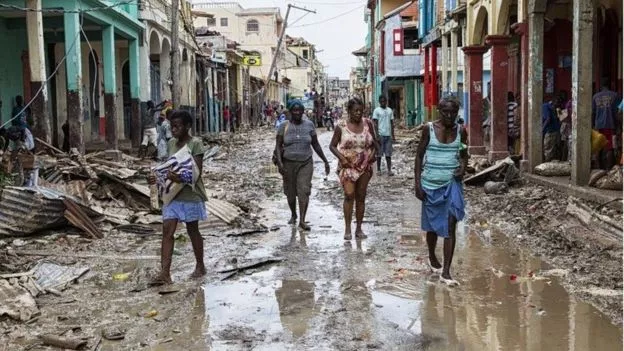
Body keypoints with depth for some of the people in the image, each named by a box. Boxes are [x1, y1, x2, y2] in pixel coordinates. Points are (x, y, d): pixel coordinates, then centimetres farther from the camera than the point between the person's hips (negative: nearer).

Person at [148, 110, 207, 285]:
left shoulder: (195, 143, -10)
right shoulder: (171, 144, 9)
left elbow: (197, 172, -17)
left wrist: (181, 179, -34)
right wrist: (158, 177, -1)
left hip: (190, 194, -5)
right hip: (173, 194, 6)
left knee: (192, 230, 8)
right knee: (167, 230, -5)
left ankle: (200, 266, 27)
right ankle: (165, 273, -7)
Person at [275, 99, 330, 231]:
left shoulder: (309, 125, 1)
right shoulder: (284, 126, -3)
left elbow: (315, 144, 8)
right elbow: (278, 146, -5)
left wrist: (325, 161, 8)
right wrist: (279, 162, -19)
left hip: (305, 163, 0)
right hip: (288, 164, 0)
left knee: (304, 191, -14)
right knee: (290, 193, 11)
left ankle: (302, 220, -13)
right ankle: (293, 215, 36)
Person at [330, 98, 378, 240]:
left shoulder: (368, 123, 2)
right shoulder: (341, 126, -4)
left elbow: (375, 142, 13)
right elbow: (332, 145, 2)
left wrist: (373, 152, -7)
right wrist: (341, 157, -14)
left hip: (364, 166, 3)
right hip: (348, 166, -3)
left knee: (361, 197, 7)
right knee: (349, 195, -14)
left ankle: (359, 229, 15)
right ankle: (347, 228, -6)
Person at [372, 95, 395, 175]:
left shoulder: (390, 110, 12)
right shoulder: (376, 110, -2)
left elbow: (392, 123, 14)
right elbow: (375, 124, -6)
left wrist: (393, 135, 9)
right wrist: (377, 135, -13)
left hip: (388, 135, 4)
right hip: (381, 135, -3)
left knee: (388, 154, 2)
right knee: (379, 153, 3)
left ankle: (389, 170, 3)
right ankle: (378, 169, 12)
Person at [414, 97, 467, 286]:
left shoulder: (460, 131, 2)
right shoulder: (429, 129, -4)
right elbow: (419, 155, -1)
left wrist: (463, 167, -7)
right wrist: (417, 182, -7)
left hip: (452, 183, 1)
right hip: (431, 184, -1)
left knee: (450, 226, -9)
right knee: (432, 224, 15)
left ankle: (446, 271, -8)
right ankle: (432, 258, 39)